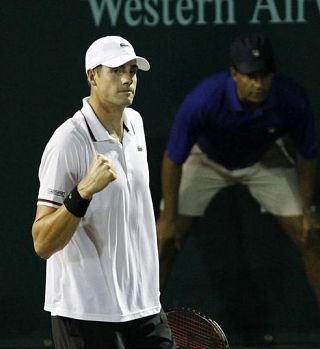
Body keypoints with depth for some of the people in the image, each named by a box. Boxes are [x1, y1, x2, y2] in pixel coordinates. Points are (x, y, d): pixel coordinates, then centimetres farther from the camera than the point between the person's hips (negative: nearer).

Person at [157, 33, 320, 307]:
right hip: (206, 159, -1)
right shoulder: (202, 101, -40)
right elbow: (173, 159, -24)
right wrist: (168, 217, -17)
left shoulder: (293, 100, -34)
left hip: (265, 160, 2)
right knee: (167, 239, -8)